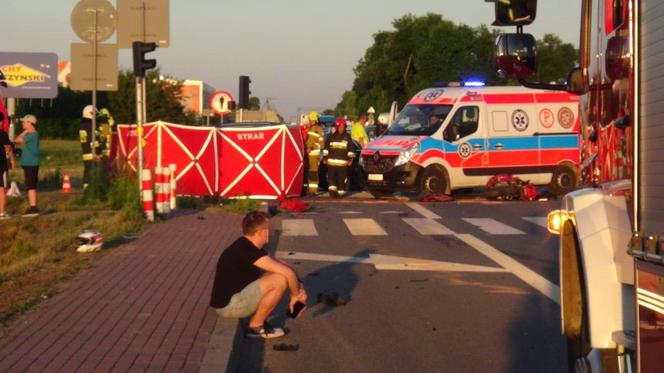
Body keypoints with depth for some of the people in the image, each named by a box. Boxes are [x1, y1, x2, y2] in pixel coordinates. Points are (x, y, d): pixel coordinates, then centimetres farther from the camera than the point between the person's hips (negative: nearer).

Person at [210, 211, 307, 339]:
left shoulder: (248, 247, 8)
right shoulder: (247, 251, -23)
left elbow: (284, 267, 14)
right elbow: (288, 273, -28)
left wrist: (299, 288, 0)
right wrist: (295, 295, -11)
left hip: (232, 296, 10)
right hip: (228, 305, -10)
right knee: (280, 280, -21)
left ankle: (258, 320, 10)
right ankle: (255, 327, -7)